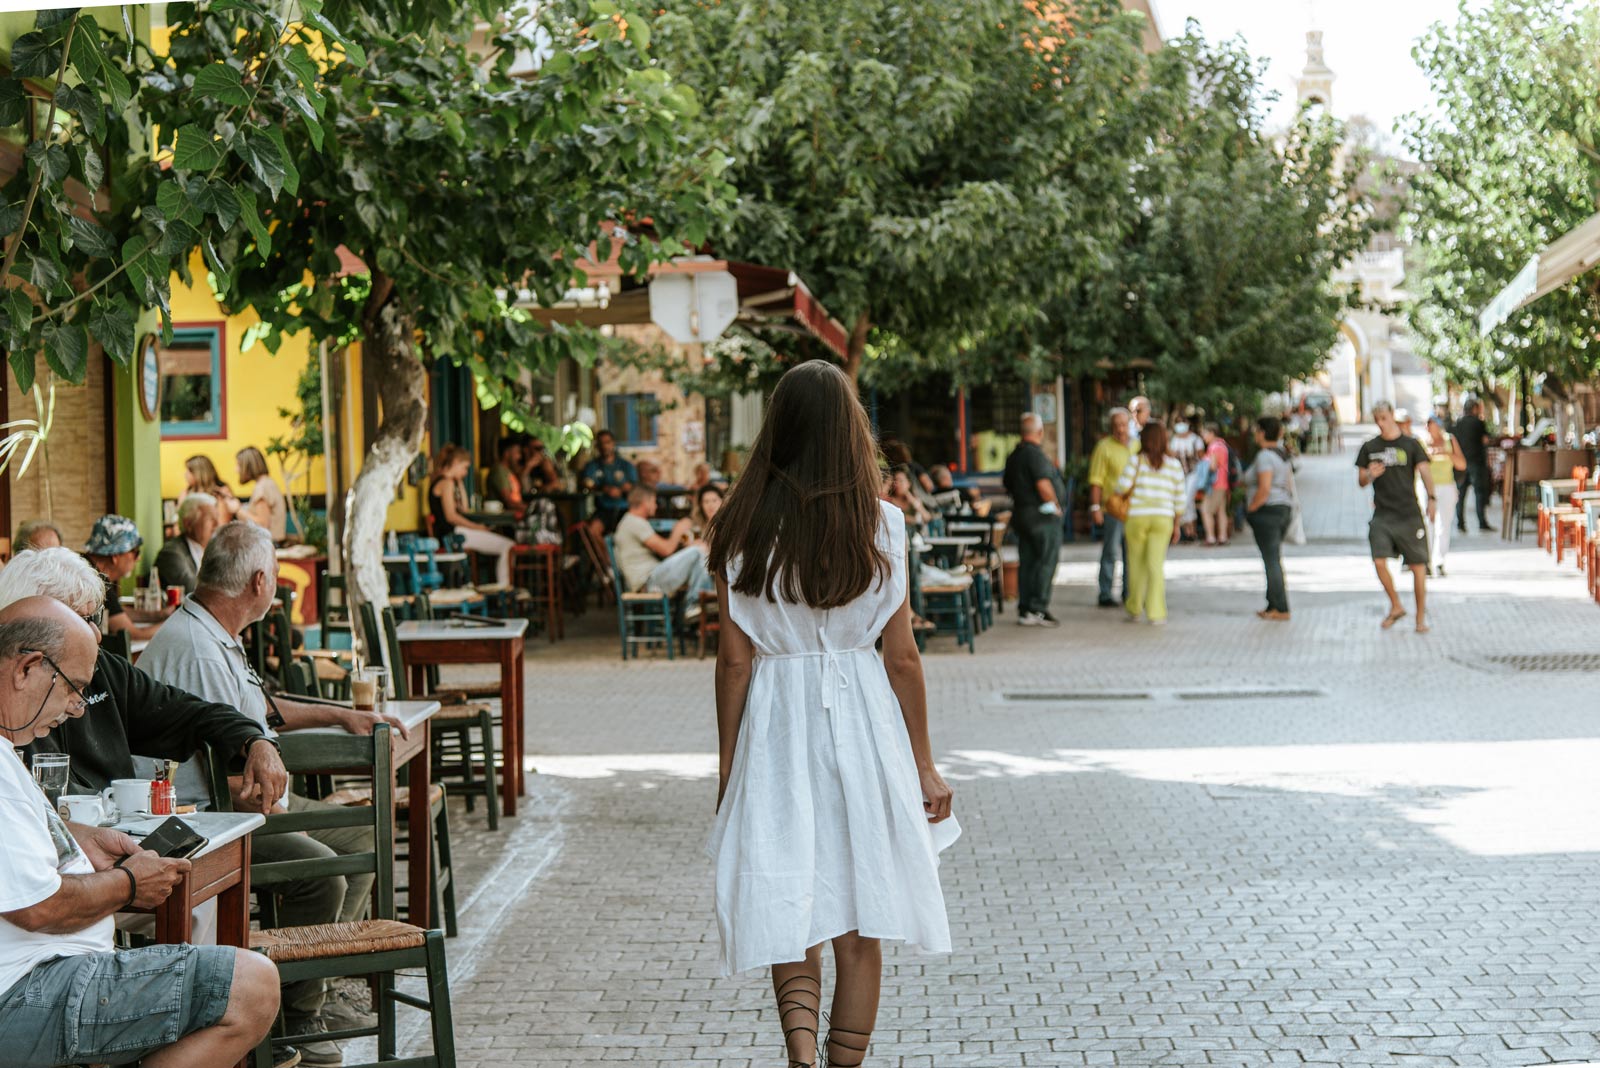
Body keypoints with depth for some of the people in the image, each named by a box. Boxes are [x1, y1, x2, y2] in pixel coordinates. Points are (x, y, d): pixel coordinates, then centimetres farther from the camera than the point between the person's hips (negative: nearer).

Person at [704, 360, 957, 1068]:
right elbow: (902, 655, -1)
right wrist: (922, 763, 8)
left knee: (787, 911, 6)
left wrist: (727, 765, 6)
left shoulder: (743, 527, -5)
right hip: (863, 723, 0)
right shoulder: (881, 524, -5)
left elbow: (735, 659, -3)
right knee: (861, 928, 11)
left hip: (774, 724, 0)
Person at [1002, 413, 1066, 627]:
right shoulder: (1035, 454, -16)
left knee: (1026, 563, 10)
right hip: (1042, 514, -9)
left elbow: (1009, 486, 20)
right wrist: (1055, 505, -13)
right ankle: (1038, 609, -7)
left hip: (1020, 512, 9)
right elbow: (1043, 484, -24)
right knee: (1046, 562, -4)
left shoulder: (1013, 455, 12)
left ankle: (1024, 609, 11)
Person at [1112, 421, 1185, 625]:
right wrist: (1176, 525, 15)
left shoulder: (1137, 460, -1)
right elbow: (1179, 498, 7)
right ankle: (1156, 612, -9)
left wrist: (1116, 493, 11)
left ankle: (1134, 609, 22)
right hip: (1162, 518, 1)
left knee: (1136, 563, 12)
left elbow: (1123, 485, -12)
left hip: (1137, 517, -1)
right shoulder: (1174, 464, 5)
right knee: (1156, 565, -2)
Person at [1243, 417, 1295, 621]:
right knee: (1274, 560, 14)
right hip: (1285, 508, 10)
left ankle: (1281, 610, -7)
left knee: (1271, 561, -7)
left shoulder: (1265, 456, -15)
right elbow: (1288, 486, 17)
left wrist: (1250, 509, -13)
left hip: (1267, 511, -10)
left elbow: (1264, 489, -23)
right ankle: (1272, 606, 18)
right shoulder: (1283, 454, 14)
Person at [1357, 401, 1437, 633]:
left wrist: (1432, 499, -23)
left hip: (1409, 515, -2)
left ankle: (1421, 616, 11)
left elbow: (1425, 471, -7)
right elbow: (1361, 480, 14)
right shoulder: (1369, 447, 10)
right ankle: (1396, 606, 11)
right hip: (1382, 516, 2)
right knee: (1379, 561, -11)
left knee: (1417, 566, 0)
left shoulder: (1410, 444, 3)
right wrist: (1369, 475, -11)